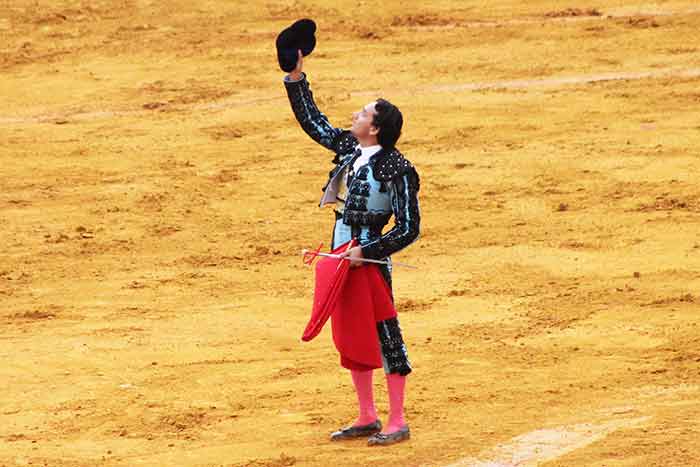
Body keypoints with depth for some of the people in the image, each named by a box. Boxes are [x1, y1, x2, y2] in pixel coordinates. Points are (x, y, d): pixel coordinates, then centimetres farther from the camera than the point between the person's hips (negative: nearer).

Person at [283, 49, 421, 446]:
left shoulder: (396, 169, -18)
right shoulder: (349, 148, 5)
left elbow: (409, 229, -17)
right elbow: (312, 121, 18)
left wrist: (366, 252, -20)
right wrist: (295, 77, 12)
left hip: (370, 263, -8)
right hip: (342, 257, 8)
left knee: (386, 336, -1)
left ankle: (398, 423, 6)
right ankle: (367, 418, 23)